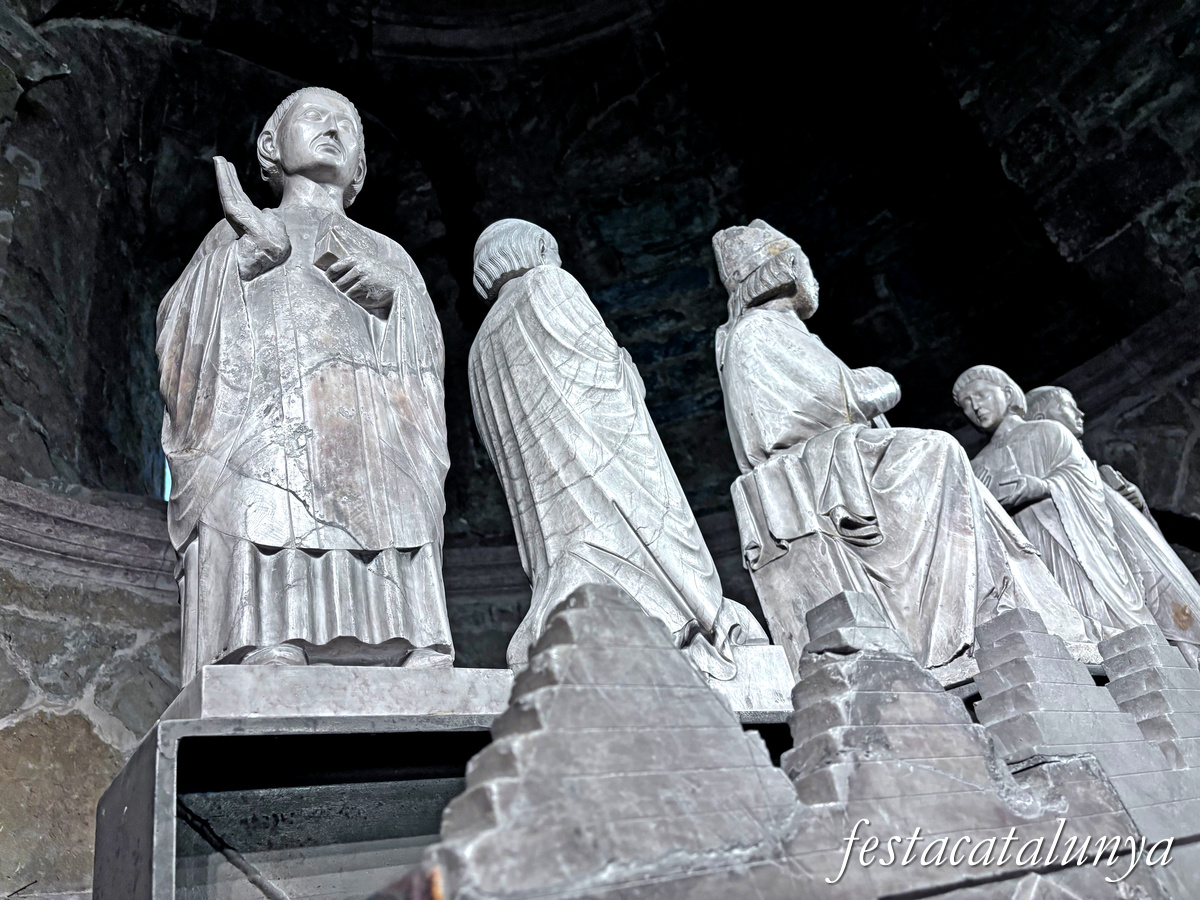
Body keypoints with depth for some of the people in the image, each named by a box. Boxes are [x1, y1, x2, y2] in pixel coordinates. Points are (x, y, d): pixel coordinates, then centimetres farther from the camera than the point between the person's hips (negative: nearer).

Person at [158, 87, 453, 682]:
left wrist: (389, 295, 1)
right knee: (274, 656, -21)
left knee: (420, 663, -16)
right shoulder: (238, 235, 27)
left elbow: (426, 360, 19)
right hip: (267, 454, -1)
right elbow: (179, 335, 13)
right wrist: (252, 252, 2)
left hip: (380, 471, 2)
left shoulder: (390, 256, 32)